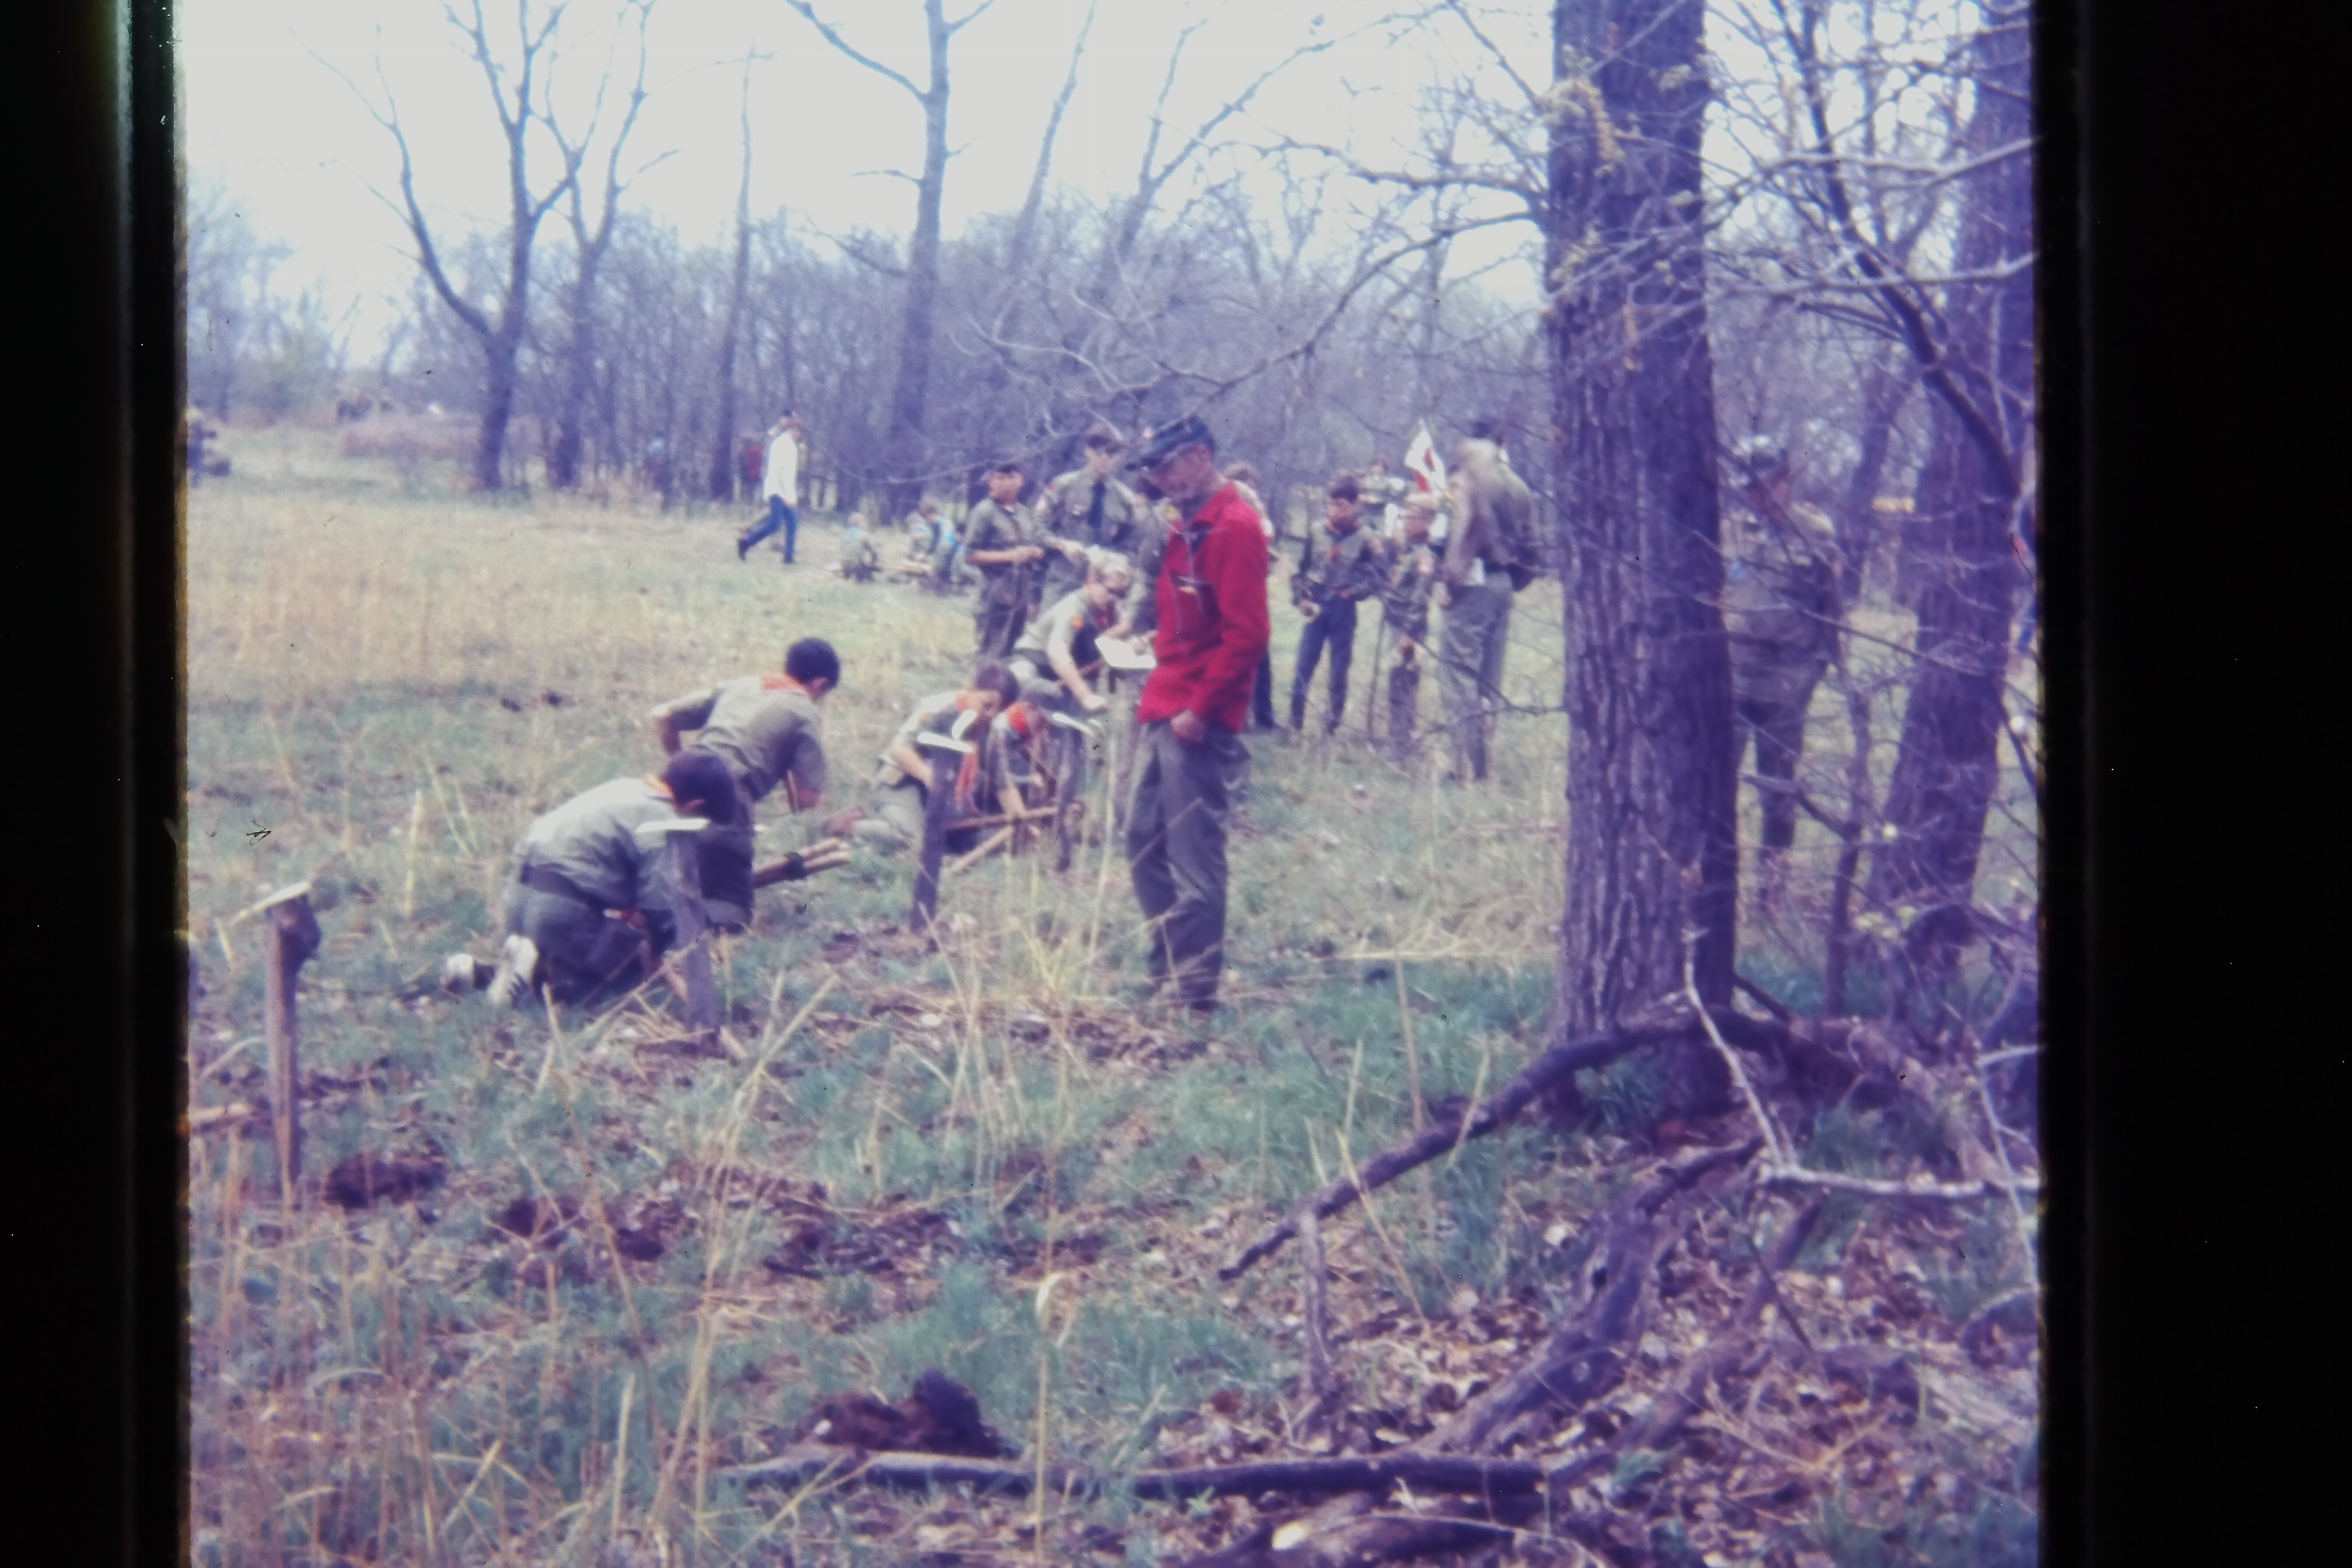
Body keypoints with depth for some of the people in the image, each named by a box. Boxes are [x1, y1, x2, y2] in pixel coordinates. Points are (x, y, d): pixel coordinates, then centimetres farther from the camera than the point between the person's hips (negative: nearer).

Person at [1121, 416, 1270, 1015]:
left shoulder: (1233, 529, -14)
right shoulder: (1191, 526, 17)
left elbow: (1245, 635, -20)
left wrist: (1200, 710, -20)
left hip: (1196, 721, -10)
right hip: (1165, 711, 10)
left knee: (1193, 853, -7)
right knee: (1145, 840, 15)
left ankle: (1198, 987, -2)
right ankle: (1167, 963, 24)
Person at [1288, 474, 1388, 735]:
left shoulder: (1366, 539, -6)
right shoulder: (1317, 534, 2)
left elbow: (1378, 574, -6)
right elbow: (1300, 569, 8)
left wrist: (1353, 592, -16)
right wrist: (1301, 598, -4)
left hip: (1344, 610, -2)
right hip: (1316, 608, 2)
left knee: (1340, 670, 7)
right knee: (1303, 667, 0)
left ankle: (1333, 725, 18)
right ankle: (1295, 722, 9)